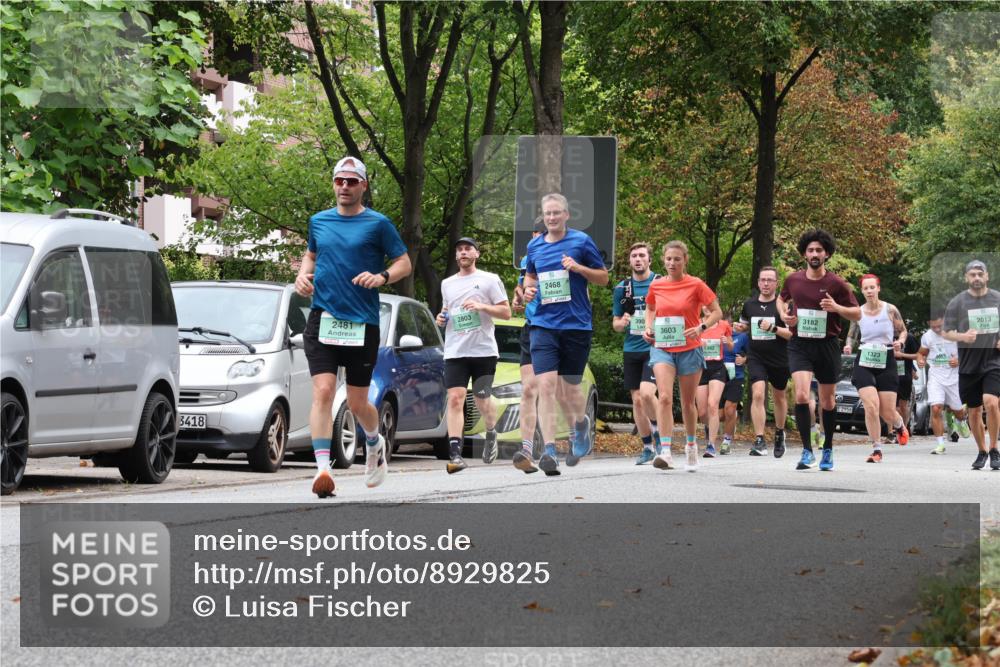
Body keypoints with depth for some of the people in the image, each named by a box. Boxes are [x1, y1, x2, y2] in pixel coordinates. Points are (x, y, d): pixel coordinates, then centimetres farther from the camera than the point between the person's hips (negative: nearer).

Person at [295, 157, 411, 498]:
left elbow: (404, 263, 2)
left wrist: (382, 277, -17)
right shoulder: (318, 221, 11)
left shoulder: (377, 224, 0)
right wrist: (303, 274, 8)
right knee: (323, 391, -16)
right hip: (322, 319, 2)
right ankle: (322, 467, -22)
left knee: (357, 403, 6)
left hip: (363, 324, -2)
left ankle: (375, 443, 39)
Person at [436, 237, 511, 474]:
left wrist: (482, 306, -13)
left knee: (481, 398, 5)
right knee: (455, 398, -12)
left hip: (483, 349, -2)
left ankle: (491, 433, 37)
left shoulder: (489, 280, 4)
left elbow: (506, 312, 2)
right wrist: (441, 317, 7)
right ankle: (455, 454, -19)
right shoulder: (447, 284, 17)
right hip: (455, 351, 2)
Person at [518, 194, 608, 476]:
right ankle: (549, 451, -17)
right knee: (546, 384, -14)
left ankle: (580, 423, 42)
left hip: (577, 324, -2)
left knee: (569, 388, 7)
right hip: (544, 323, 2)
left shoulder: (582, 241, -1)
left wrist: (579, 268, -14)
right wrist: (528, 288, 4)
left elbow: (603, 277, 4)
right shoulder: (534, 246, 10)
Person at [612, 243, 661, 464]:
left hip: (655, 348, -4)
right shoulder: (622, 288, 10)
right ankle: (648, 447, 16)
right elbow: (615, 323, 16)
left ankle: (658, 429, 4)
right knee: (636, 400, 4)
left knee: (646, 393, -21)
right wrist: (622, 323, -7)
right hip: (631, 350, 4)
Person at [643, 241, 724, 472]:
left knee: (687, 402, 10)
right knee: (664, 397, -17)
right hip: (662, 348, 1)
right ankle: (665, 452, -24)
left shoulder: (695, 285, -5)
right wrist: (649, 327, 5)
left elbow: (717, 312, -1)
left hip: (689, 349, -1)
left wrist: (701, 327, -18)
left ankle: (690, 444, 33)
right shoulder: (656, 286, 4)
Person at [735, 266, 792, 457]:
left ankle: (779, 433, 42)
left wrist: (773, 328, -25)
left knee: (779, 397, 17)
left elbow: (793, 333, -12)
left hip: (779, 360, -1)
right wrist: (740, 327, 0)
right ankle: (759, 441, -20)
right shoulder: (749, 305, 5)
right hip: (756, 358, 1)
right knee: (757, 394, -17)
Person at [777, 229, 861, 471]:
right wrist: (783, 314, 4)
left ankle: (828, 450, 29)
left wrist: (837, 308, -18)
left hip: (827, 345, -1)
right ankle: (807, 451, -12)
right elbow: (781, 298, 25)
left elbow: (857, 314, 0)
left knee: (827, 402, 10)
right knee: (801, 395, -18)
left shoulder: (836, 284, -5)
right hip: (800, 345, 1)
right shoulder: (793, 280, 3)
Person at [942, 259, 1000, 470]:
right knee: (974, 412, 7)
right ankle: (982, 452, 26)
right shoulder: (957, 303, 1)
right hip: (969, 364, 1)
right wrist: (963, 336, -17)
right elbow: (947, 333, 3)